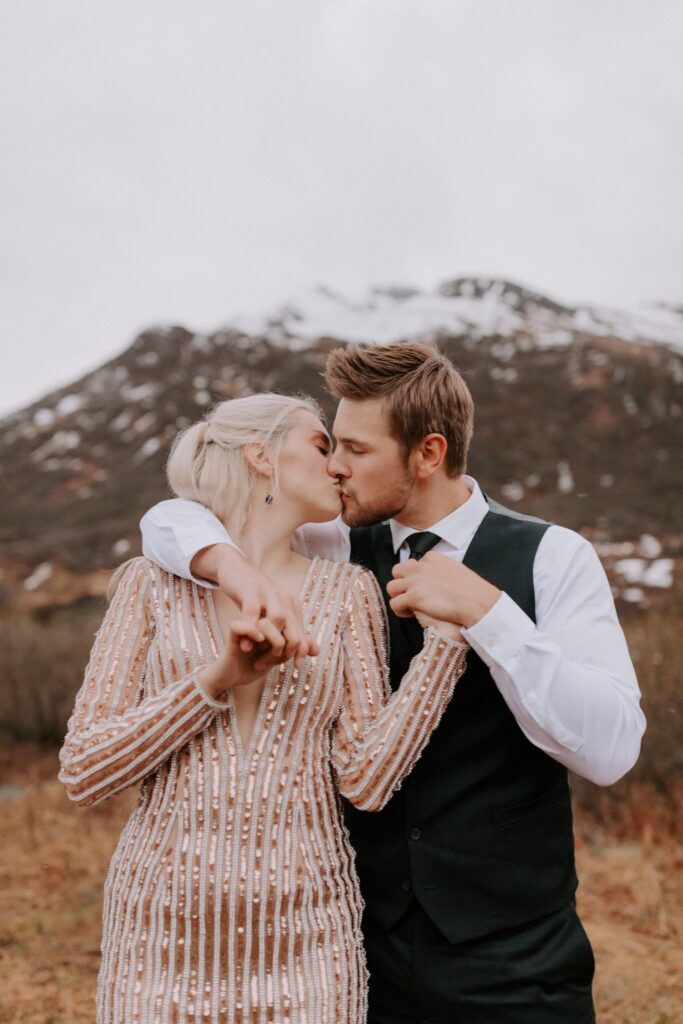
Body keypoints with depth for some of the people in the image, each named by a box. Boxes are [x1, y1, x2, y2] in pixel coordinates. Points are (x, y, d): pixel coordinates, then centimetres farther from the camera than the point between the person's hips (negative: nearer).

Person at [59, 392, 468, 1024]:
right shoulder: (154, 583, 1)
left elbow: (366, 780, -6)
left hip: (302, 941, 1)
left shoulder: (348, 591, 2)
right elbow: (83, 772, -5)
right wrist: (218, 677, -16)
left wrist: (447, 631, -11)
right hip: (166, 934, 0)